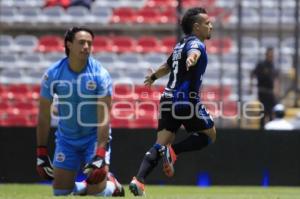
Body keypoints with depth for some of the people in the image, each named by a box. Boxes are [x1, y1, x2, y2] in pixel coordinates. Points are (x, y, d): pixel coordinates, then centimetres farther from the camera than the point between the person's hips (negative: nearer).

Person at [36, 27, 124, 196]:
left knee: (96, 193, -12)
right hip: (66, 138, 3)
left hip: (95, 136, -3)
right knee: (60, 192, 1)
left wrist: (100, 155, -29)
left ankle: (113, 186, 22)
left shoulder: (100, 74, -17)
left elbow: (104, 116, -20)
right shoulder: (53, 74, -10)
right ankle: (85, 187, 32)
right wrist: (41, 154, -6)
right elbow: (44, 117, -4)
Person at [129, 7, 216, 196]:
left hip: (169, 99, 8)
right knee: (209, 135, 7)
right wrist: (191, 59, -55)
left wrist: (153, 77, 62)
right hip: (187, 99, -8)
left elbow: (167, 66, 41)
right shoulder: (196, 44, -4)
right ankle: (173, 151, -13)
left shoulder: (180, 45, 22)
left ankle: (139, 179, -18)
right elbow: (193, 52, -31)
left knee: (160, 145, 2)